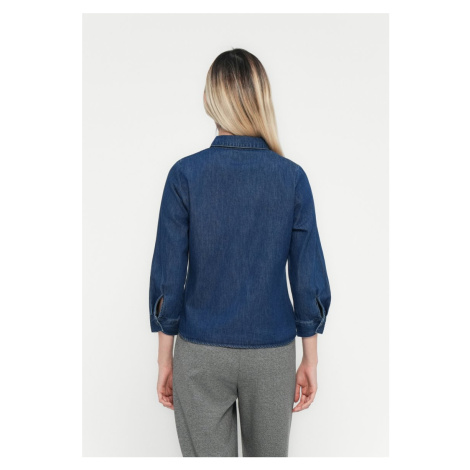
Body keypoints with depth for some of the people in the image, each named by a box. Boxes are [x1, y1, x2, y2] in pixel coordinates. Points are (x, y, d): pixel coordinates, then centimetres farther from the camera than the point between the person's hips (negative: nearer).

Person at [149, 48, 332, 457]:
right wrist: (310, 360, 6)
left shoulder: (185, 174, -10)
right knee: (270, 456, 21)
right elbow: (309, 278, -5)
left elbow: (168, 278, -8)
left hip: (201, 355, -1)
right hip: (272, 353, 1)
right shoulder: (292, 177, -7)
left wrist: (165, 359, 3)